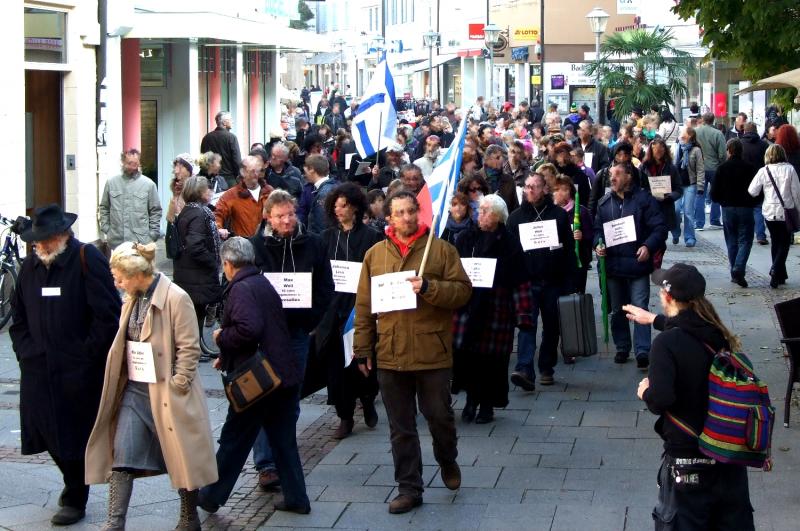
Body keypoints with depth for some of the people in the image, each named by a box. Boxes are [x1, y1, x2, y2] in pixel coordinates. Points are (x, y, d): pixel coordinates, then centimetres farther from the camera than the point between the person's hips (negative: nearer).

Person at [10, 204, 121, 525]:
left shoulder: (87, 259, -8)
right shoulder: (30, 266, 11)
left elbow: (108, 315, -11)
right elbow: (19, 318, 19)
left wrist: (87, 355, -12)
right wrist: (25, 352, 7)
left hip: (80, 372, -5)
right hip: (38, 371, 5)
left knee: (76, 436, 2)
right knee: (50, 436, 9)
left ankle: (75, 500, 16)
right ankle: (74, 484, 32)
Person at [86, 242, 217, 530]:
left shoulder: (176, 298, -15)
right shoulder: (132, 299, 8)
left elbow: (189, 348, -14)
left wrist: (177, 386, -15)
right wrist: (121, 383, 11)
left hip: (166, 393, -7)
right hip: (134, 390, 7)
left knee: (180, 456, 6)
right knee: (122, 456, 0)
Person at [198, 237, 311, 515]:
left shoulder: (241, 289, -14)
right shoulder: (263, 284, 15)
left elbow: (249, 329, -29)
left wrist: (222, 337, -11)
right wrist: (228, 357, 27)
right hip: (286, 375, 8)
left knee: (233, 440, 6)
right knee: (284, 440, 15)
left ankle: (211, 497, 18)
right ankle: (296, 498, 18)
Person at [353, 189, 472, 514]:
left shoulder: (441, 250, 0)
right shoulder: (375, 255, 7)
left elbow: (463, 291, -5)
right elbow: (364, 306, 9)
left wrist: (428, 287, -20)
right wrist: (362, 350, 6)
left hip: (432, 351, -2)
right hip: (390, 354, 2)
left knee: (439, 415, 8)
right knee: (400, 427, 7)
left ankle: (447, 461, 37)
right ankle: (409, 488, 16)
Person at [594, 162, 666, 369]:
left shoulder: (644, 200, -5)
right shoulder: (604, 203, 10)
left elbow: (660, 228, -8)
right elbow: (597, 228, 17)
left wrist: (648, 246, -23)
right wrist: (598, 245, -4)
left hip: (637, 264, -5)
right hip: (612, 265, 5)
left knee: (640, 309, -8)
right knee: (617, 310, 14)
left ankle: (642, 351, -7)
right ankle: (622, 348, 25)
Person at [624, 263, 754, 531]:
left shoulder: (667, 343, -19)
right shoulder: (718, 334, 2)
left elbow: (660, 399, -28)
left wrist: (645, 393, -4)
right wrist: (654, 319, 43)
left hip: (687, 457, -6)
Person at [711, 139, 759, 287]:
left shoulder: (722, 168, -3)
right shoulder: (750, 168, -6)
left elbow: (715, 192, -2)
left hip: (728, 208, 2)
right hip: (745, 208, -2)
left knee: (732, 241, 13)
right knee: (745, 241, 1)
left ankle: (734, 273, 14)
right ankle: (739, 270, -18)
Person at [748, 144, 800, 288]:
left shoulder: (764, 171, -5)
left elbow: (752, 192, -6)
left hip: (769, 212, 2)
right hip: (786, 211, -2)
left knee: (775, 242, 17)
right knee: (784, 243, 7)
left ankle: (780, 275, 21)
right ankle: (776, 270, -14)